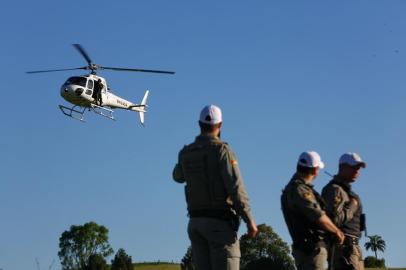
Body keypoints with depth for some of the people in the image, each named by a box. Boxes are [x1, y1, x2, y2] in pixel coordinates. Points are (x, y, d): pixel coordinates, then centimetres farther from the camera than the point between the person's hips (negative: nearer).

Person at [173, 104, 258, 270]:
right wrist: (249, 221, -15)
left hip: (196, 222, 6)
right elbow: (236, 188, -19)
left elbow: (178, 177, 31)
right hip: (220, 222, -6)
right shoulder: (222, 149, -12)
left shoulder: (186, 153, 7)